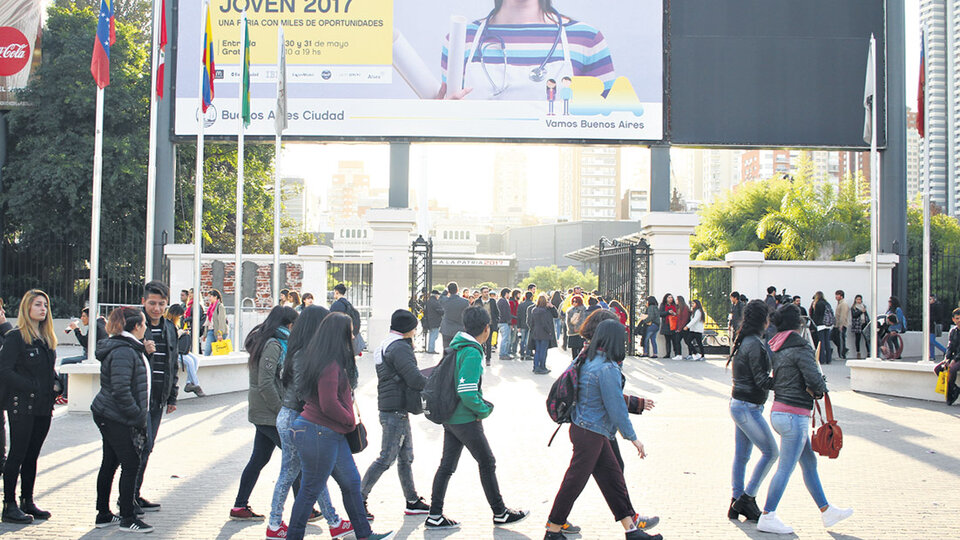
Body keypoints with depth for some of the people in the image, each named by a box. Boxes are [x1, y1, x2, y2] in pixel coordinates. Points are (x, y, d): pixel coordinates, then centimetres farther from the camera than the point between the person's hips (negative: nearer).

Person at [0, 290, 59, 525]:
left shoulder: (48, 339, 14)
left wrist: (56, 385, 2)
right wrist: (32, 388, -19)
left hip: (43, 407, 7)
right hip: (22, 406, -7)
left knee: (32, 455, 12)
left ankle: (27, 502, 20)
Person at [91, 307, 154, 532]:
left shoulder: (129, 348, 14)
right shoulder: (124, 352, -19)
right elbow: (121, 391, -23)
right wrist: (138, 417, -19)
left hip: (108, 416, 11)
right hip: (117, 419, -11)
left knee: (109, 464, 15)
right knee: (131, 465, -4)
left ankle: (103, 515, 23)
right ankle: (128, 518, 3)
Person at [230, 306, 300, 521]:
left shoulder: (271, 343, 14)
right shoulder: (273, 345, -17)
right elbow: (265, 384, -22)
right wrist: (282, 411, -16)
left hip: (261, 412, 9)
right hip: (269, 414, -9)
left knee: (259, 458, 14)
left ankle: (240, 506, 20)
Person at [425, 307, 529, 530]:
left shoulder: (457, 346, 7)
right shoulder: (472, 353, -22)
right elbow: (467, 393, -27)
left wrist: (481, 402, 14)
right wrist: (484, 410, -11)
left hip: (450, 417, 9)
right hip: (466, 420, -8)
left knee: (447, 465, 12)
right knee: (487, 463, 6)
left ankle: (435, 516, 15)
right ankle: (500, 513, 19)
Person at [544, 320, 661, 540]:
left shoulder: (590, 361, 7)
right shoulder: (608, 369, -21)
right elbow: (616, 408, -18)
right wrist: (633, 437, -8)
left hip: (594, 433, 10)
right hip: (590, 433, -10)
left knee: (613, 476, 13)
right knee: (575, 481, 1)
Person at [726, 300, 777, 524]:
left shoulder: (745, 341, 11)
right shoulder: (755, 344, -19)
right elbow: (762, 380, -20)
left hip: (739, 404, 10)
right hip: (748, 407, -10)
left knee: (742, 455, 12)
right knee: (771, 452, -1)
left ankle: (737, 504, 17)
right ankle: (747, 497, 3)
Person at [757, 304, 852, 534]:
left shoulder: (776, 348, 10)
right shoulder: (800, 348, -15)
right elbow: (815, 381, -21)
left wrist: (813, 388, 7)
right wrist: (820, 390, 2)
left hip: (779, 412, 9)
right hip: (794, 415, -9)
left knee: (809, 463, 17)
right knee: (785, 468, -2)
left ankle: (827, 512, 26)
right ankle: (767, 517, 3)